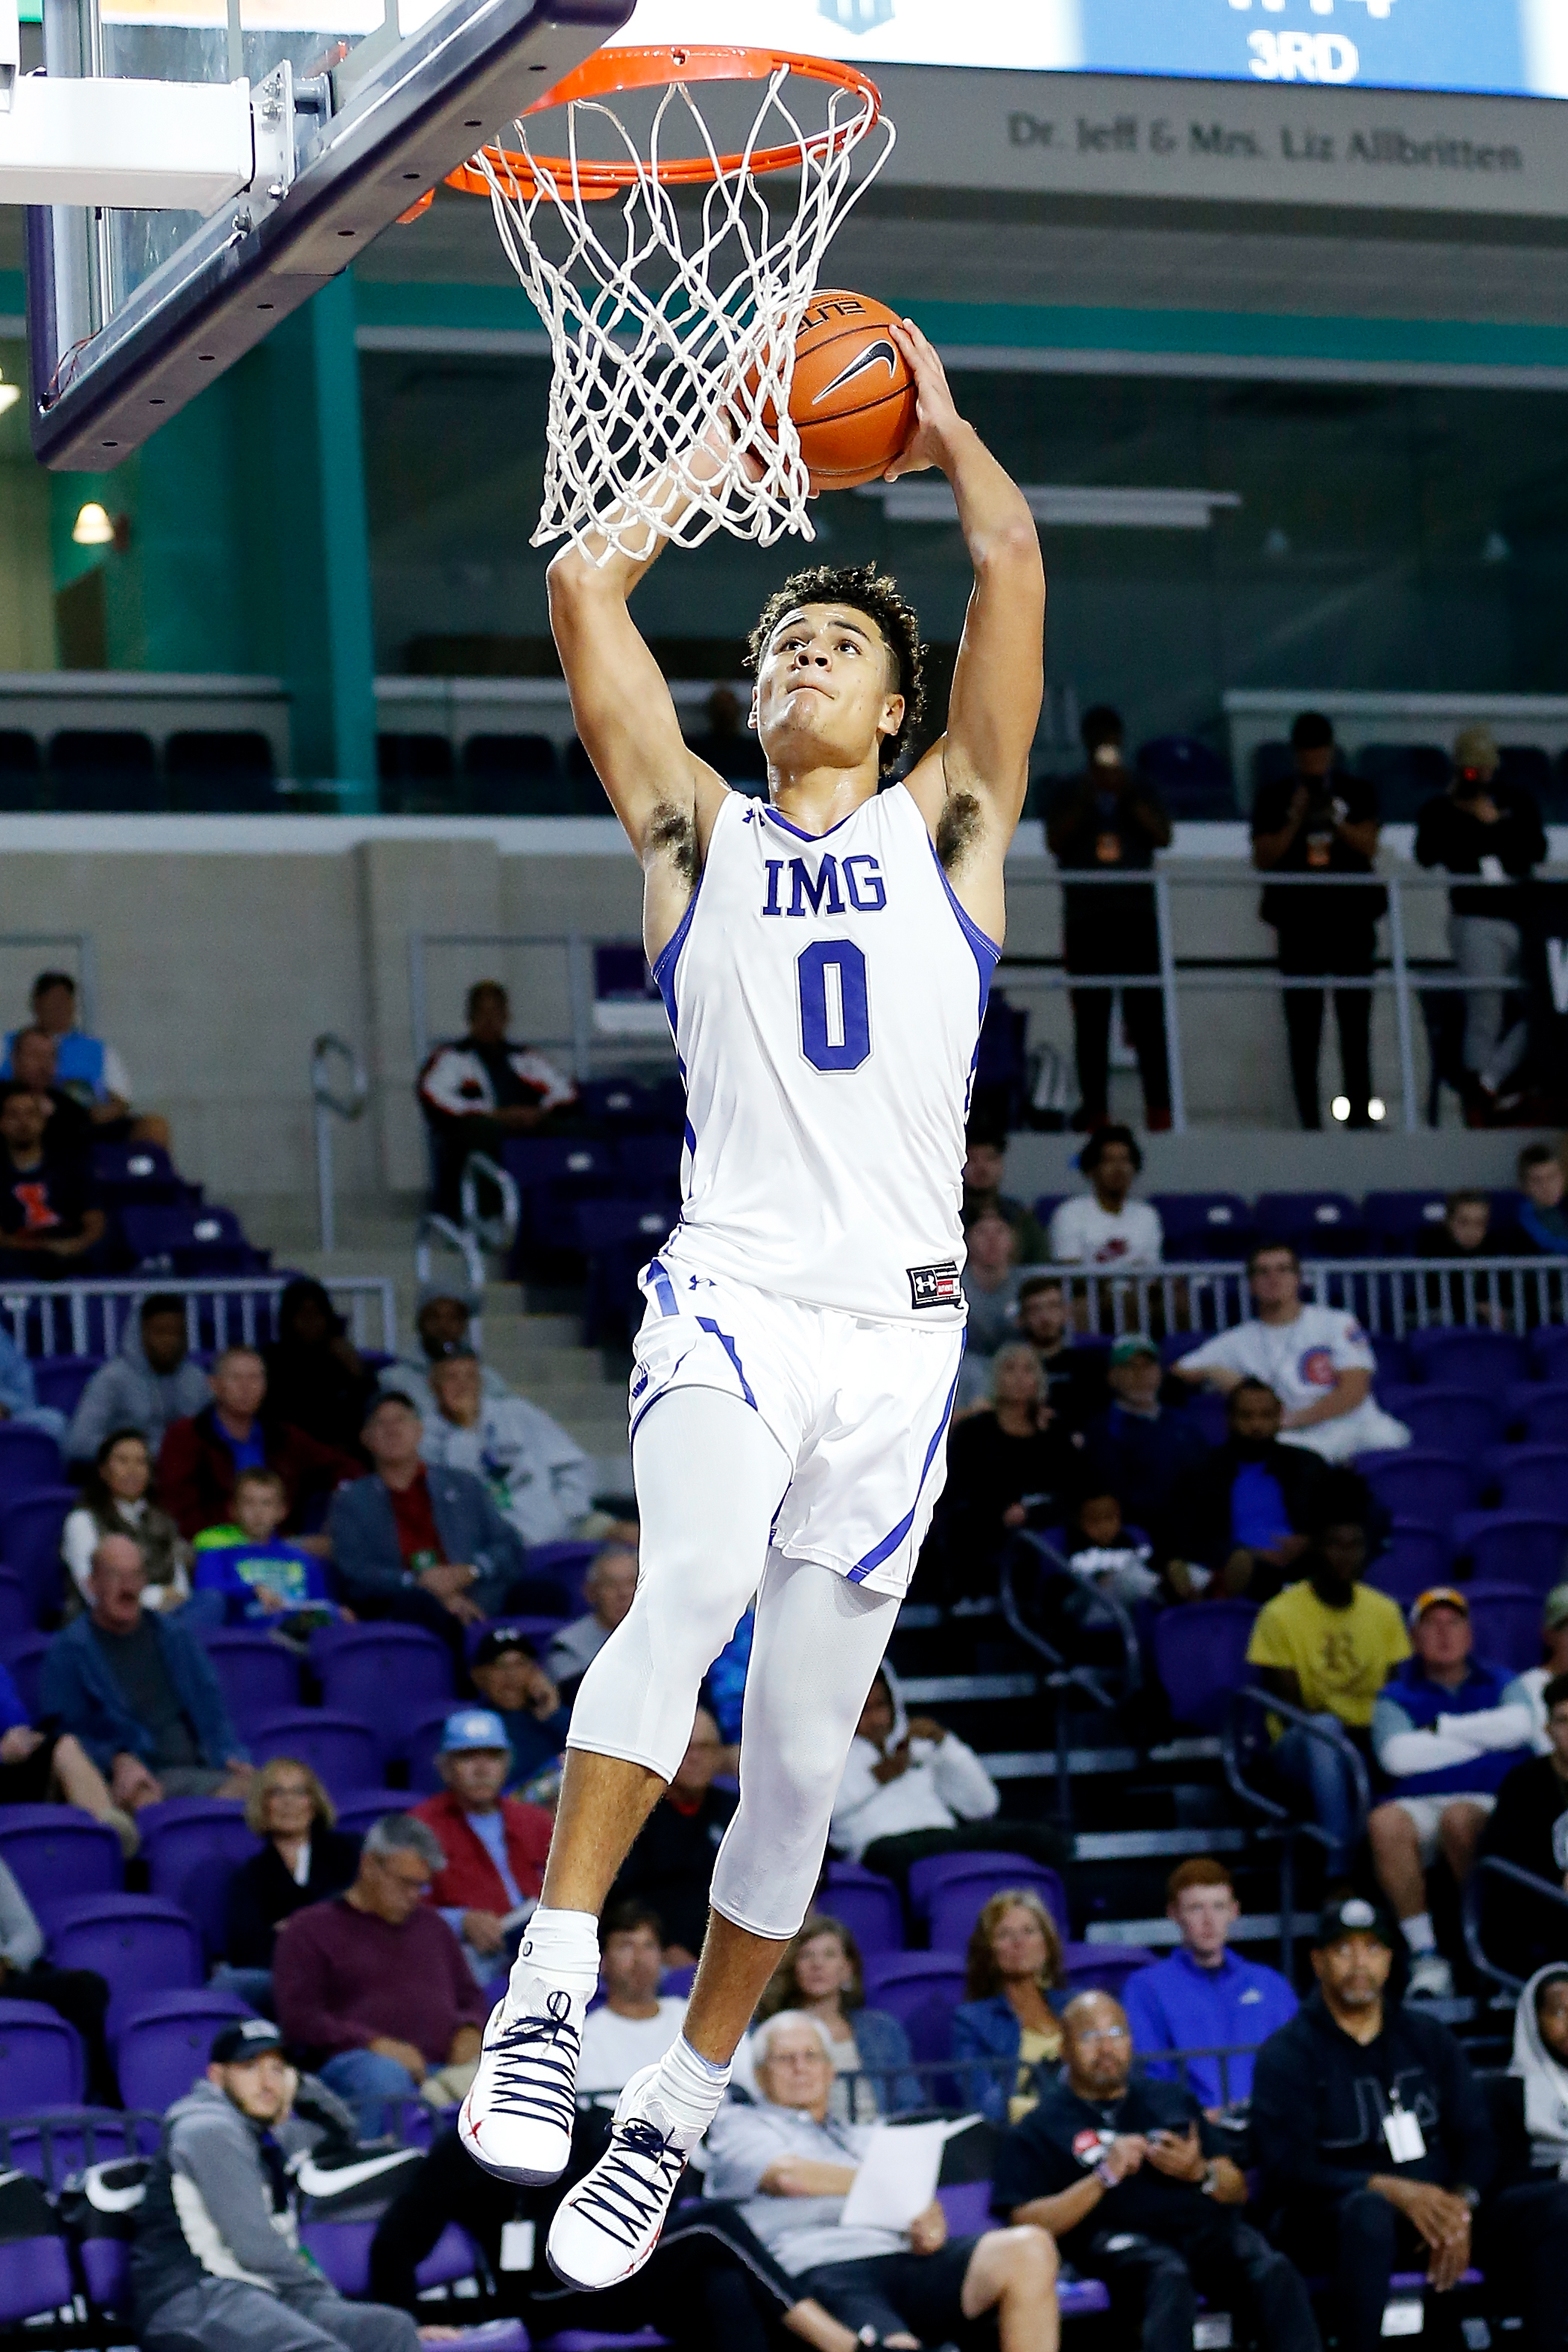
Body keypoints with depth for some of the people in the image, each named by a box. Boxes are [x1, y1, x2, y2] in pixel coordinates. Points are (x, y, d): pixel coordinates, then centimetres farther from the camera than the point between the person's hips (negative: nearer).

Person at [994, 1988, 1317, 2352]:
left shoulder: (1171, 2099, 29)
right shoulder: (1038, 2129, 16)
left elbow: (1238, 2190, 24)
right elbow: (1026, 2223, 1)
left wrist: (1199, 2172, 1)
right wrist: (1104, 2178, -9)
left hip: (1205, 2225, 4)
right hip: (1120, 2238, -4)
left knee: (1274, 2273, -30)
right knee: (1169, 2278, -39)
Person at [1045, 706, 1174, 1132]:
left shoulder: (1140, 789, 17)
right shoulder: (1068, 794, 14)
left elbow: (1163, 836, 4)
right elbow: (1055, 841, 0)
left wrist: (1128, 798, -5)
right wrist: (1088, 797, -8)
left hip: (1136, 914, 0)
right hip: (1085, 917, 0)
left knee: (1147, 1016, -9)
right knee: (1091, 1018, -5)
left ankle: (1159, 1108, -12)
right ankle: (1094, 1108, -5)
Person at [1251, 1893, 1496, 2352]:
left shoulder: (1428, 2039, 16)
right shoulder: (1287, 2053, 2)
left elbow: (1475, 2138, 10)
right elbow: (1286, 2171, -9)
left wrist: (1460, 2205, -13)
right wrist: (1390, 2190, -23)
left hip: (1435, 2208, 4)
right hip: (1325, 2220, -4)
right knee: (1369, 2210, -40)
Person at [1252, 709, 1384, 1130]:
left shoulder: (1357, 794, 9)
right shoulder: (1274, 798, 6)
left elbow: (1368, 846, -1)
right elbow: (1263, 858, 0)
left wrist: (1333, 820, -14)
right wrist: (1295, 821, -11)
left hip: (1351, 919, 1)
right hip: (1299, 921, -1)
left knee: (1355, 1023, -1)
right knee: (1303, 1028, -3)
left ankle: (1360, 1115, 1)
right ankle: (1309, 1120, -2)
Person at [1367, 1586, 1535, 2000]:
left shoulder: (1501, 1684, 21)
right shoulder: (1397, 1697, 19)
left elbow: (1519, 1726, -4)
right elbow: (1398, 1756, -3)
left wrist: (1440, 1729, 2)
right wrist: (1484, 1741, 2)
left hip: (1491, 1809, -1)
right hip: (1420, 1805, 1)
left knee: (1457, 1818, -38)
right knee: (1386, 1822, -35)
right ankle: (1426, 1958, -32)